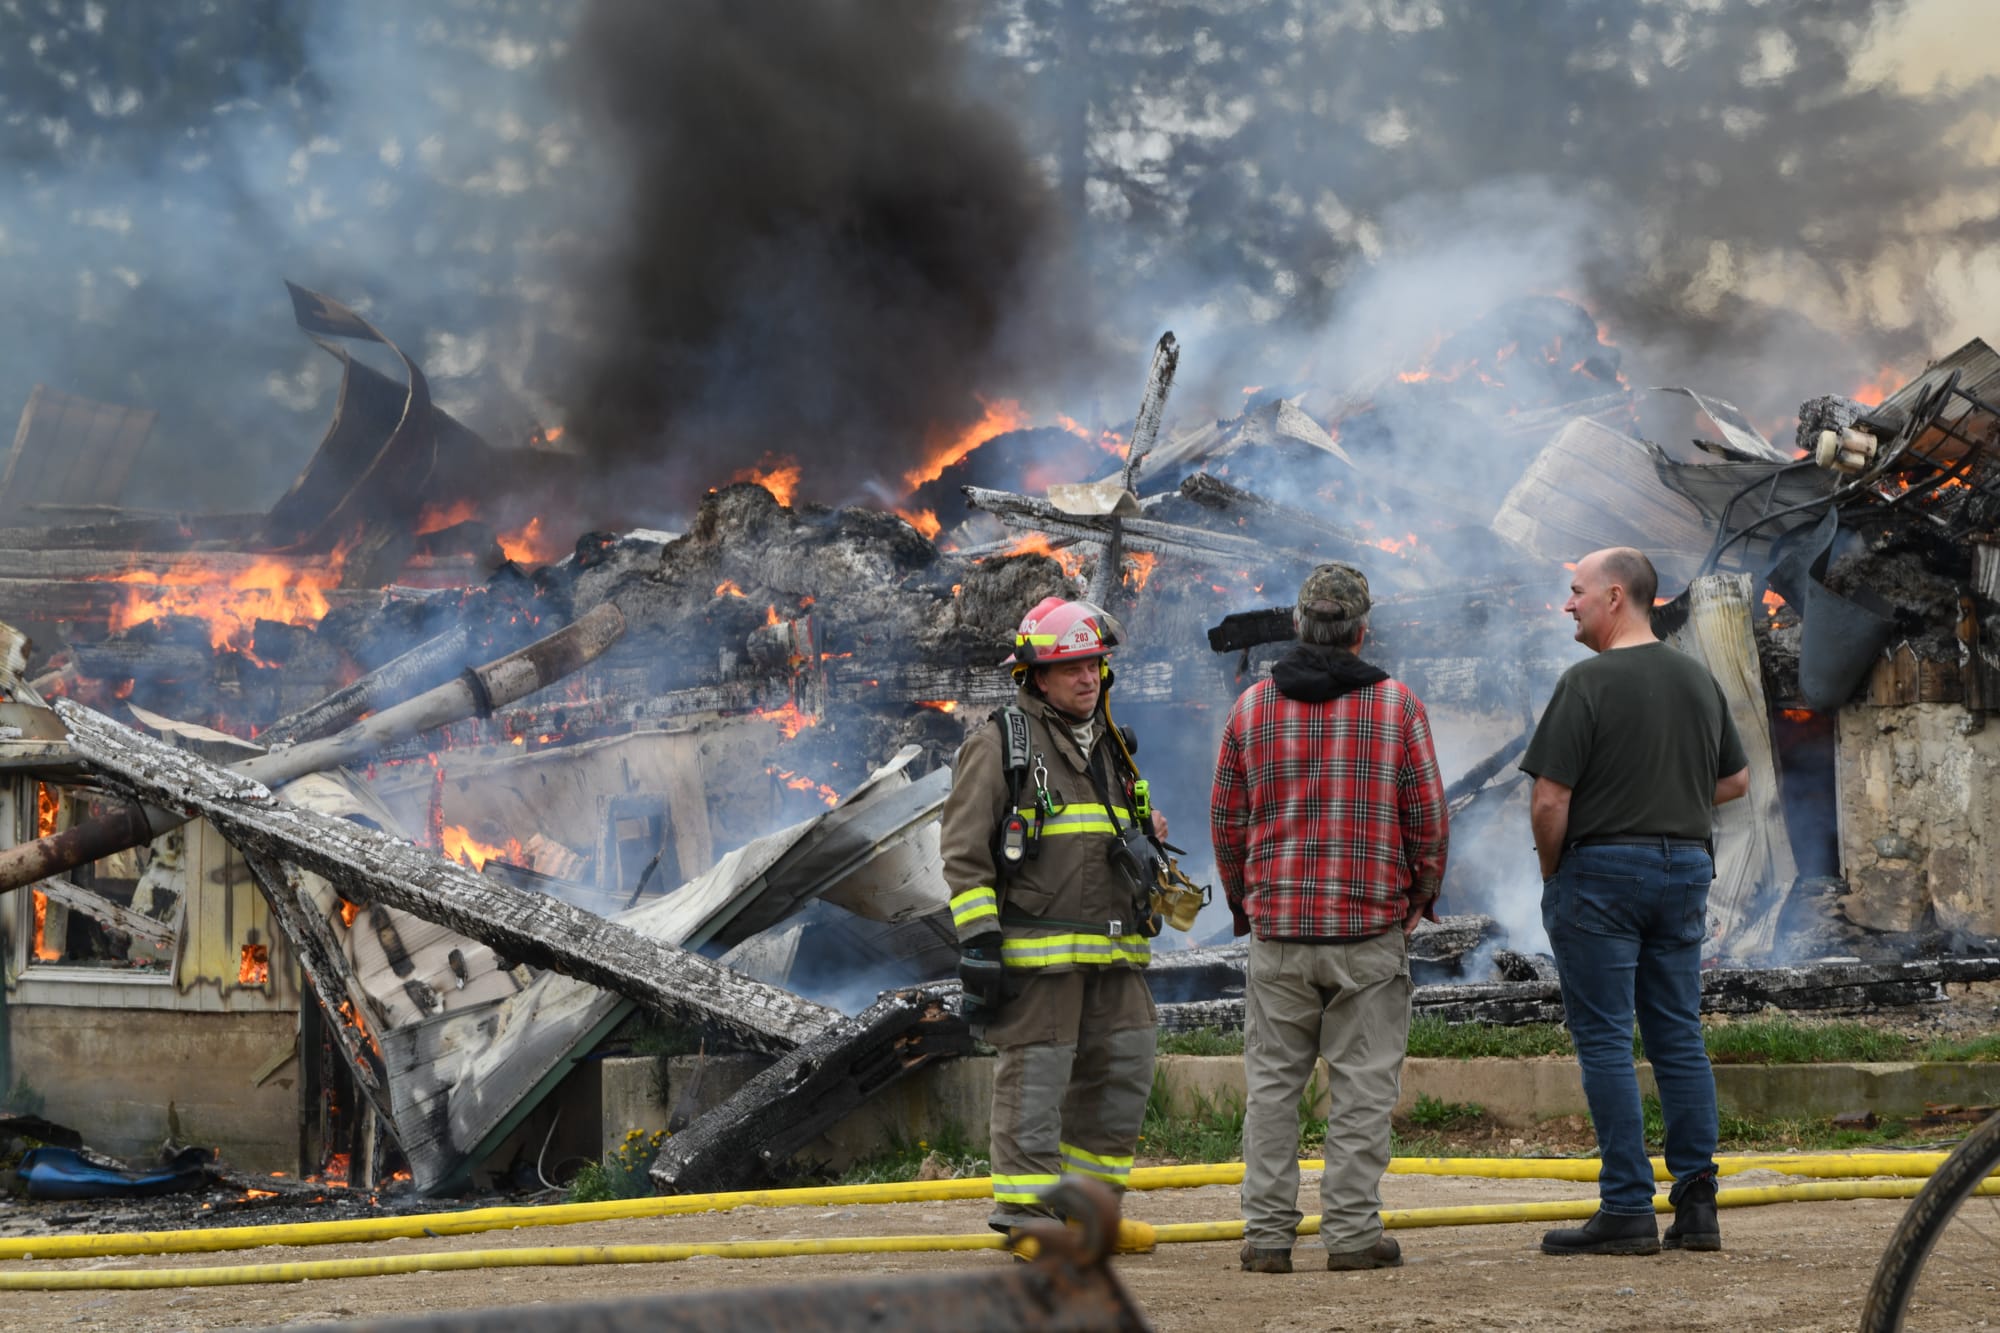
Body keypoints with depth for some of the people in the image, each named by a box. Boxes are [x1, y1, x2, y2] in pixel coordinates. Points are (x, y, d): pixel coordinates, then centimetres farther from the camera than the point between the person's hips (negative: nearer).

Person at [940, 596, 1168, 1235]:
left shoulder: (1110, 747, 19)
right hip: (1036, 952, -7)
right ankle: (1023, 1212, 2)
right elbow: (964, 851, -8)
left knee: (1123, 1070, 8)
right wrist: (979, 938, -14)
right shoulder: (999, 745, -4)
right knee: (1035, 1078, -4)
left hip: (1112, 952, 7)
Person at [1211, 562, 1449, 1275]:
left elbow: (1227, 819, 8)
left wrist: (1242, 901, 20)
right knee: (1362, 1084, 2)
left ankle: (1266, 1232, 6)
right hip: (1372, 926, -2)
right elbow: (1427, 814, -1)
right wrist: (1421, 896, 13)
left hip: (1277, 928, 2)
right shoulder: (1398, 705, -2)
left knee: (1273, 1082, 7)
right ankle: (1352, 1230, 0)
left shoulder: (1252, 707, 3)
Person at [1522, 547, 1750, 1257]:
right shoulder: (1700, 679, 9)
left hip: (1600, 870, -6)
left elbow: (1550, 801, -16)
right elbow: (1736, 779, 20)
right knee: (1679, 1038, 10)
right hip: (1687, 866, 7)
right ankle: (1697, 1205, 9)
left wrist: (1552, 873, -1)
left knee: (1605, 1041, -2)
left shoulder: (1588, 683, -13)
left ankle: (1627, 1211, -4)